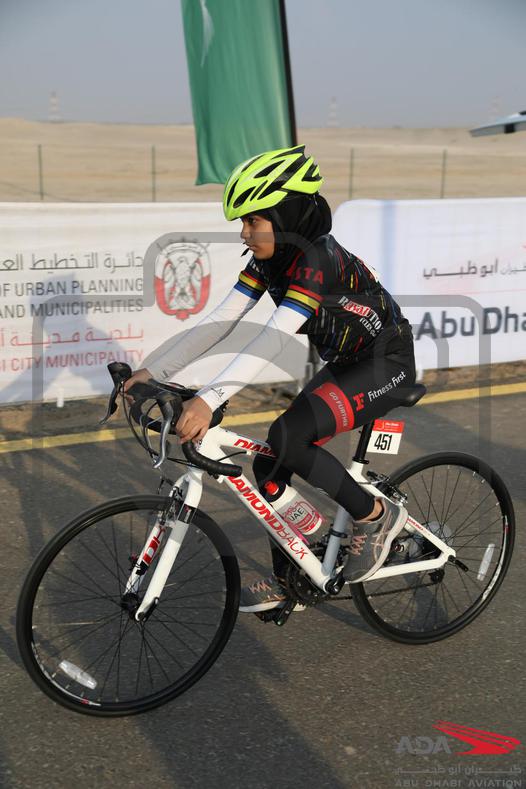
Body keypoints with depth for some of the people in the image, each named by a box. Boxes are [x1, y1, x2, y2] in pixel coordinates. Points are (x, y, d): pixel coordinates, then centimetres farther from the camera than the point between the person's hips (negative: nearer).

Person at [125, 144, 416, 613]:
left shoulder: (316, 261, -28)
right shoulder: (269, 260, -3)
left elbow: (272, 341, -40)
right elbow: (218, 322, -7)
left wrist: (207, 401, -50)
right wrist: (154, 372, -15)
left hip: (387, 364, -9)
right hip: (345, 364, 9)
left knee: (285, 438, -27)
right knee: (271, 462, 0)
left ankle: (376, 515, -6)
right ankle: (287, 582, 16)